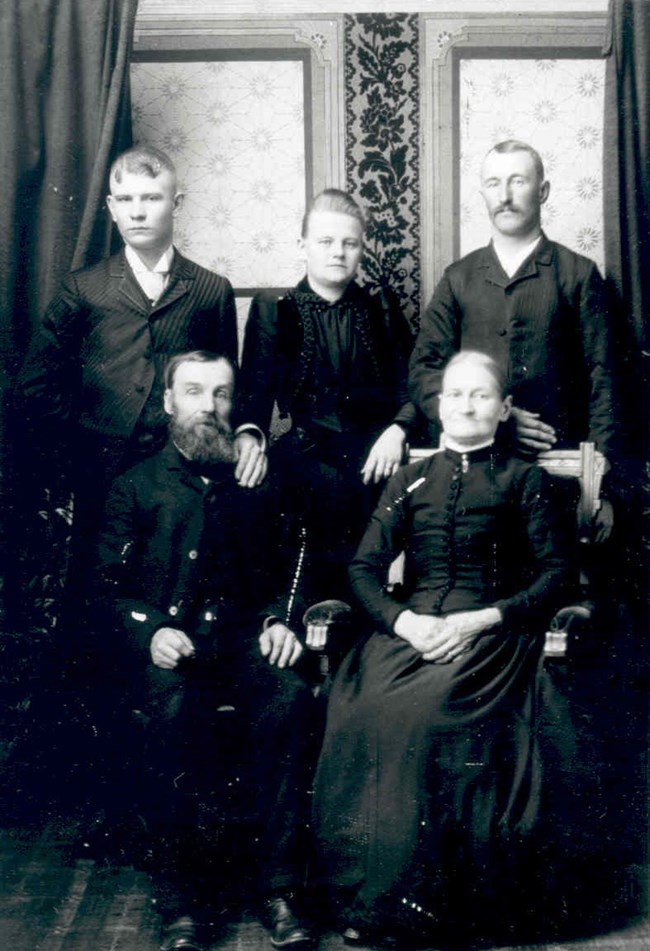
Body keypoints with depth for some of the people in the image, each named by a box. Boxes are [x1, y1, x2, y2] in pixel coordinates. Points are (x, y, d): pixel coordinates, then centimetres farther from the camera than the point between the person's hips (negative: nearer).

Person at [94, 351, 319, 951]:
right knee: (175, 710, -35)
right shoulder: (136, 487, 15)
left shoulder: (257, 483, 20)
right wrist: (150, 631, -12)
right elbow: (107, 591, 8)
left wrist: (282, 619, -1)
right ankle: (180, 899, -22)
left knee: (292, 698, -31)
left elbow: (290, 570, 20)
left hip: (244, 639, 2)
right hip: (162, 645, -1)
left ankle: (281, 889, -21)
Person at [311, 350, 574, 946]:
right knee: (363, 709, -29)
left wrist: (481, 619, -9)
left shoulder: (524, 481, 11)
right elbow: (365, 567, 13)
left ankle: (428, 901, -18)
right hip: (410, 627, 3)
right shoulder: (412, 480, 19)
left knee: (423, 712, -33)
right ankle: (369, 897, -17)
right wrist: (405, 621, -7)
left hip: (490, 634, -3)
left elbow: (557, 575, 4)